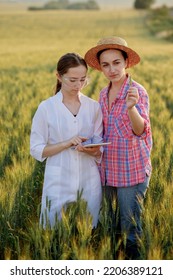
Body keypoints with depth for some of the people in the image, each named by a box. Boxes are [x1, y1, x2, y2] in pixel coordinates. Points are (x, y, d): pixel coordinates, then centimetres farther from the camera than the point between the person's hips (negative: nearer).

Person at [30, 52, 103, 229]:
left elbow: (100, 146, 6)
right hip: (59, 181, -2)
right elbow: (36, 149, -5)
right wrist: (67, 143, -18)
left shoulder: (94, 107, 3)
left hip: (89, 180, 2)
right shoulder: (46, 108, -4)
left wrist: (92, 150, -17)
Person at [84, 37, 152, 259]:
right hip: (107, 170, 6)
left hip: (132, 170, -6)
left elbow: (141, 130, -25)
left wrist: (131, 107, -43)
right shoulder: (103, 94, 8)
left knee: (130, 228, 3)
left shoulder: (137, 91, -12)